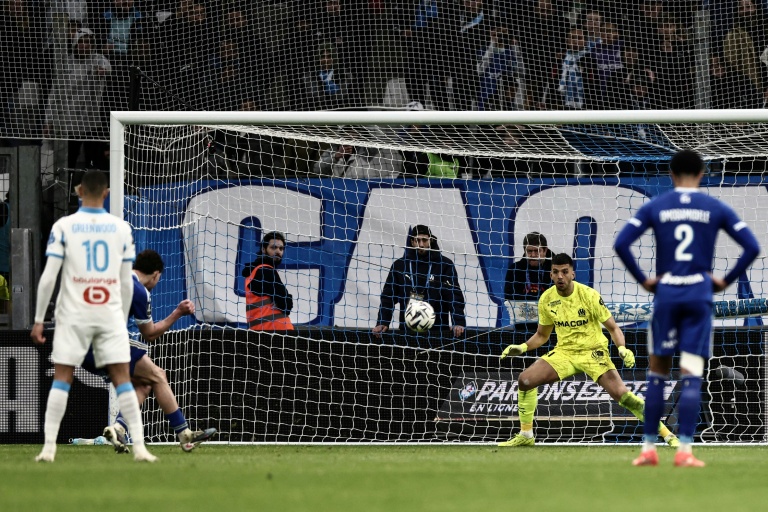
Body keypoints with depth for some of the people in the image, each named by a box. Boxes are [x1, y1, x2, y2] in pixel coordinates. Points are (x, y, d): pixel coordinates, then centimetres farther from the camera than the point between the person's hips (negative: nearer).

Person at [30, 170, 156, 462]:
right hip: (110, 315, 1)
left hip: (74, 315, -1)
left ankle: (49, 448, -3)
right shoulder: (122, 228, 4)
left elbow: (48, 277, -6)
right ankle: (139, 447, -4)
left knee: (61, 380, 3)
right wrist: (123, 319, 19)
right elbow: (127, 283, 8)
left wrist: (39, 320, 0)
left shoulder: (64, 227, -3)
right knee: (122, 379, 2)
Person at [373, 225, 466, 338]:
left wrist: (459, 323, -18)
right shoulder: (400, 265, 8)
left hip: (437, 330, -2)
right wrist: (382, 323, -5)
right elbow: (388, 297, 7)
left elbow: (455, 295, -5)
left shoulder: (444, 265, 2)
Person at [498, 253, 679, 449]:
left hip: (593, 352, -4)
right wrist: (522, 347, -3)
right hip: (564, 352, 4)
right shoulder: (546, 299, -3)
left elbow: (613, 327, -9)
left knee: (621, 393, -22)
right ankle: (525, 435, 5)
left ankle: (666, 434, -11)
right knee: (525, 380, -13)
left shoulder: (589, 295, -15)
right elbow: (542, 335, 13)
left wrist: (622, 348, -27)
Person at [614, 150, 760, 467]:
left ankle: (649, 449, 11)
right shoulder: (716, 209, 4)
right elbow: (752, 247, -2)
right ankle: (685, 450, -11)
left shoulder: (654, 207, 4)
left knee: (658, 372, 10)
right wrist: (727, 280, 4)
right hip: (699, 295, -1)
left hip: (665, 294, 1)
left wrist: (642, 280, 3)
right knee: (692, 375, -2)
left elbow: (620, 244, -5)